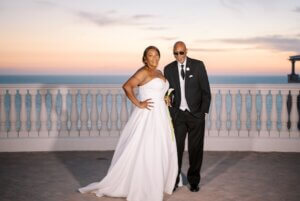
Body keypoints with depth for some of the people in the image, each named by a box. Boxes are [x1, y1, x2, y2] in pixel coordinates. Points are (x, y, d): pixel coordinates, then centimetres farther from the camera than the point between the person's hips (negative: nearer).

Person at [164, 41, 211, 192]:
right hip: (177, 114, 1)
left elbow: (205, 90, -1)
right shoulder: (168, 69, 4)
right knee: (176, 148, -1)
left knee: (196, 149, 5)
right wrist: (167, 98, -9)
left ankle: (194, 181, 19)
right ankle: (174, 180, 11)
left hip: (196, 114, -1)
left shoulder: (198, 65, -2)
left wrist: (203, 111, -6)